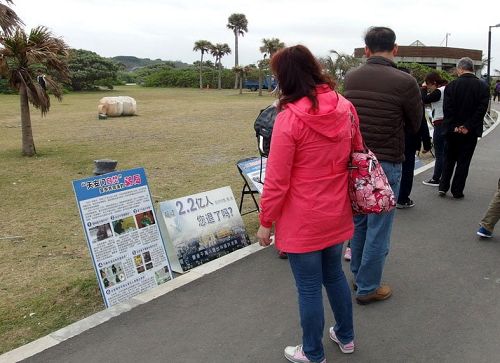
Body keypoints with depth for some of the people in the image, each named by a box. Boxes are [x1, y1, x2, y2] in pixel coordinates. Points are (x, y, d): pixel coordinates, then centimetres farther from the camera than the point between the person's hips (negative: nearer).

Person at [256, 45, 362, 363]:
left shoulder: (289, 118, -21)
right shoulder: (345, 107, -2)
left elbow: (276, 180, -18)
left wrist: (266, 222, -6)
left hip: (303, 220, -6)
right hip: (337, 213, 7)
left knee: (309, 288, 10)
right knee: (334, 274, 25)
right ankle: (346, 336, 44)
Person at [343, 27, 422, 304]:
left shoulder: (350, 78, -1)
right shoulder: (405, 82, -15)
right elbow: (415, 126, 0)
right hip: (385, 165, -5)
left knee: (358, 221, 20)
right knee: (378, 228, 7)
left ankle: (358, 273, 36)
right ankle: (367, 288, 18)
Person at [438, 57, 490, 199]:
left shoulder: (452, 85, -7)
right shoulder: (483, 86, -4)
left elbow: (447, 108, -12)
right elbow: (482, 109, -9)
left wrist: (454, 126, -9)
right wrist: (468, 127, -9)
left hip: (453, 130, 0)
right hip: (471, 131, 0)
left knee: (449, 159, 15)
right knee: (463, 161, 7)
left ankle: (443, 187, 14)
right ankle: (457, 191, 10)